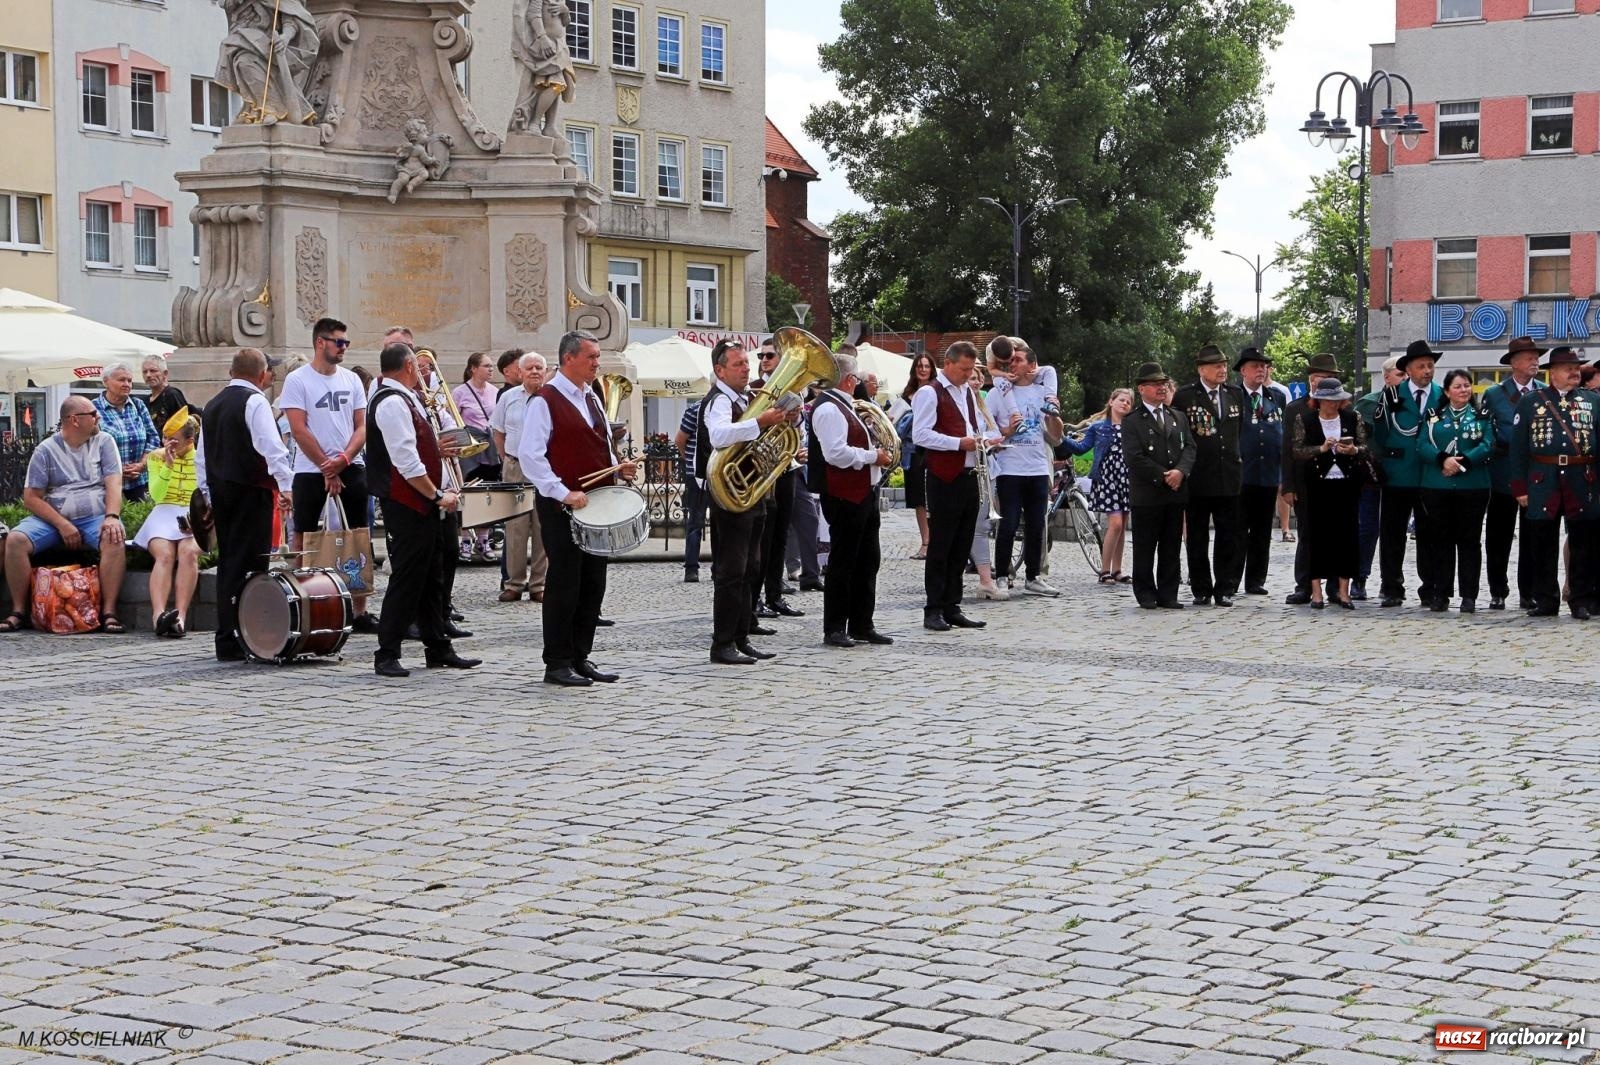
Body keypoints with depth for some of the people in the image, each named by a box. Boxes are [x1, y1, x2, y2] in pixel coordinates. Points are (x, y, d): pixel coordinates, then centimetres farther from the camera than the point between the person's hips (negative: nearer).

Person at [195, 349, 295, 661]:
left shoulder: (213, 404, 16)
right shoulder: (255, 401, -8)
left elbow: (201, 456, 20)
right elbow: (272, 447, -20)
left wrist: (209, 494, 25)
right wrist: (286, 485, -19)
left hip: (219, 489, 8)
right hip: (251, 491, -8)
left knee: (227, 562, 13)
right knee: (248, 565, -7)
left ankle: (226, 639, 15)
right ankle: (239, 639, -11)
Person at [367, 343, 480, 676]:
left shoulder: (405, 399, 17)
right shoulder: (391, 403, -16)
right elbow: (406, 462, -22)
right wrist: (437, 495, -18)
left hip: (423, 507, 11)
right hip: (407, 506, -11)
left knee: (431, 579, 14)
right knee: (407, 579, -8)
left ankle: (438, 650, 21)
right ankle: (387, 656, -3)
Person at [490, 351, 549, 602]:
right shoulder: (508, 398, 7)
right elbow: (498, 431, 16)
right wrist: (509, 459, 10)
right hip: (514, 470, 2)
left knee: (543, 530, 0)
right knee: (515, 529, 1)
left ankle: (539, 584, 7)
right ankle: (514, 583, 7)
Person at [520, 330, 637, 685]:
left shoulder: (591, 398, 16)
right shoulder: (545, 400, -10)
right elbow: (530, 454, -17)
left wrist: (617, 468, 6)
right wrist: (563, 493, -21)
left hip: (597, 505, 8)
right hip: (562, 508, -8)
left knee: (593, 584, 10)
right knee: (564, 585, -4)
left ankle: (581, 657, 19)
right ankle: (557, 664, 3)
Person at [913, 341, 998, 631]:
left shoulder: (968, 392, 19)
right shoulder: (929, 393, -8)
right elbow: (920, 435, -17)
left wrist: (984, 441, 7)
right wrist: (959, 443, -20)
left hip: (968, 475, 8)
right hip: (945, 479, -8)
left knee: (961, 546, 10)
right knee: (940, 546, -4)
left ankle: (952, 608, 16)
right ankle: (933, 611, 1)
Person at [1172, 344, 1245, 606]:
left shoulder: (1235, 395, 10)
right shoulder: (1185, 396, -3)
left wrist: (1233, 458, 14)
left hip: (1229, 475, 3)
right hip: (1197, 477, -3)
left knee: (1229, 536, 2)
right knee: (1197, 538, 4)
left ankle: (1225, 589, 9)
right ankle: (1201, 589, 12)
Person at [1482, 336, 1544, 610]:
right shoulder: (1494, 394, 3)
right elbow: (1489, 434, 0)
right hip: (1504, 475, -1)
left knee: (1532, 538, 4)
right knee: (1499, 538, 3)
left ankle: (1528, 594, 10)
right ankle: (1498, 593, 11)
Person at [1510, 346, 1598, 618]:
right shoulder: (1530, 402, 5)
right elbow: (1518, 448, 4)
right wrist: (1520, 487, -2)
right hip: (1543, 483, -1)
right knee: (1542, 545, 4)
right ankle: (1545, 600, 13)